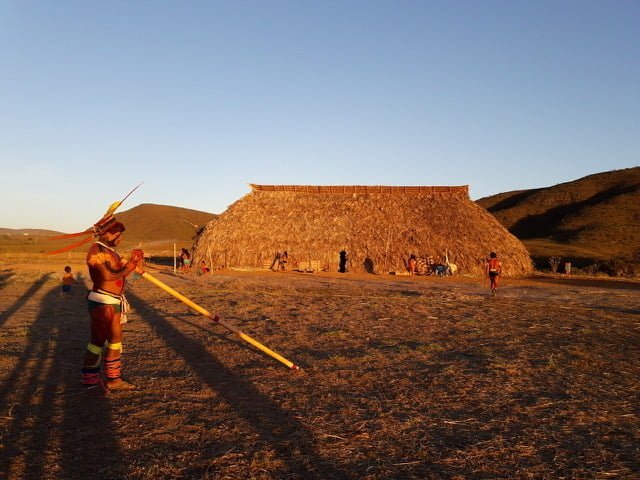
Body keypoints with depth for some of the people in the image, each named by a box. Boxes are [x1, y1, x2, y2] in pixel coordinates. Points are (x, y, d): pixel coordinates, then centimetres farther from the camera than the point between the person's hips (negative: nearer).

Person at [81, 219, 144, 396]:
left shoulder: (111, 251, 14)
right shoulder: (96, 251, -15)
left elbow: (121, 272, 10)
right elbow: (108, 277, -23)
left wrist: (133, 261, -4)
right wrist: (131, 265, -17)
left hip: (115, 302, 10)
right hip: (102, 302, -10)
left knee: (115, 340, 15)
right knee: (98, 341, -2)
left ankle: (113, 379, 26)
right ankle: (89, 383, 9)